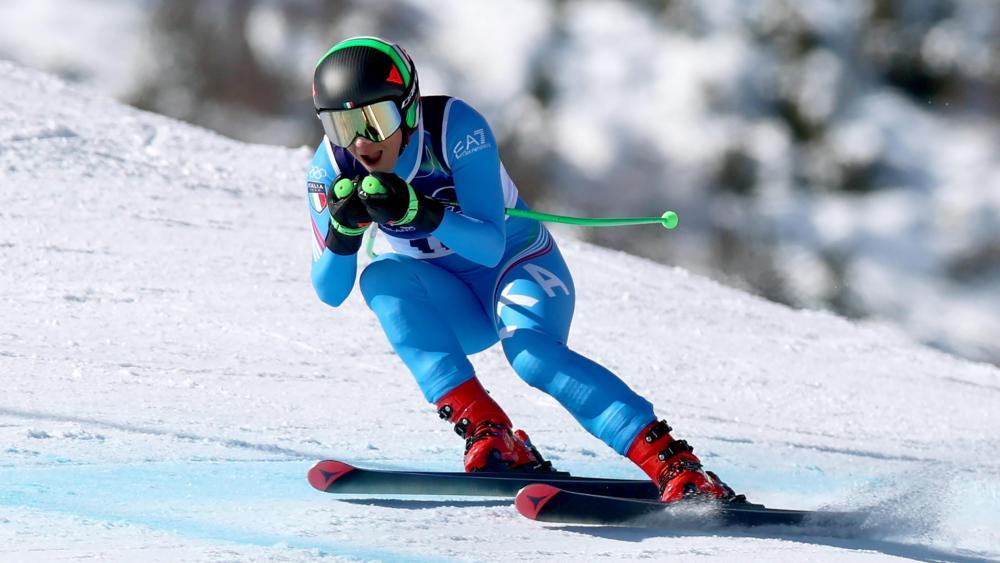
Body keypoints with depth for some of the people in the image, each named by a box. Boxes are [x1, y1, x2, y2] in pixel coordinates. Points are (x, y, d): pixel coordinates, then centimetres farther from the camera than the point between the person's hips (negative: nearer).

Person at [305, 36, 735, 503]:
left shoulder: (455, 127, -26)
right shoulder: (331, 170, -15)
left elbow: (491, 248, -32)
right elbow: (330, 291, -16)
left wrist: (418, 212, -48)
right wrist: (344, 228, -36)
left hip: (517, 266, -4)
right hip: (453, 308, 4)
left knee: (530, 352, -34)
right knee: (382, 279, -28)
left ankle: (677, 467, -35)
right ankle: (489, 436, -32)